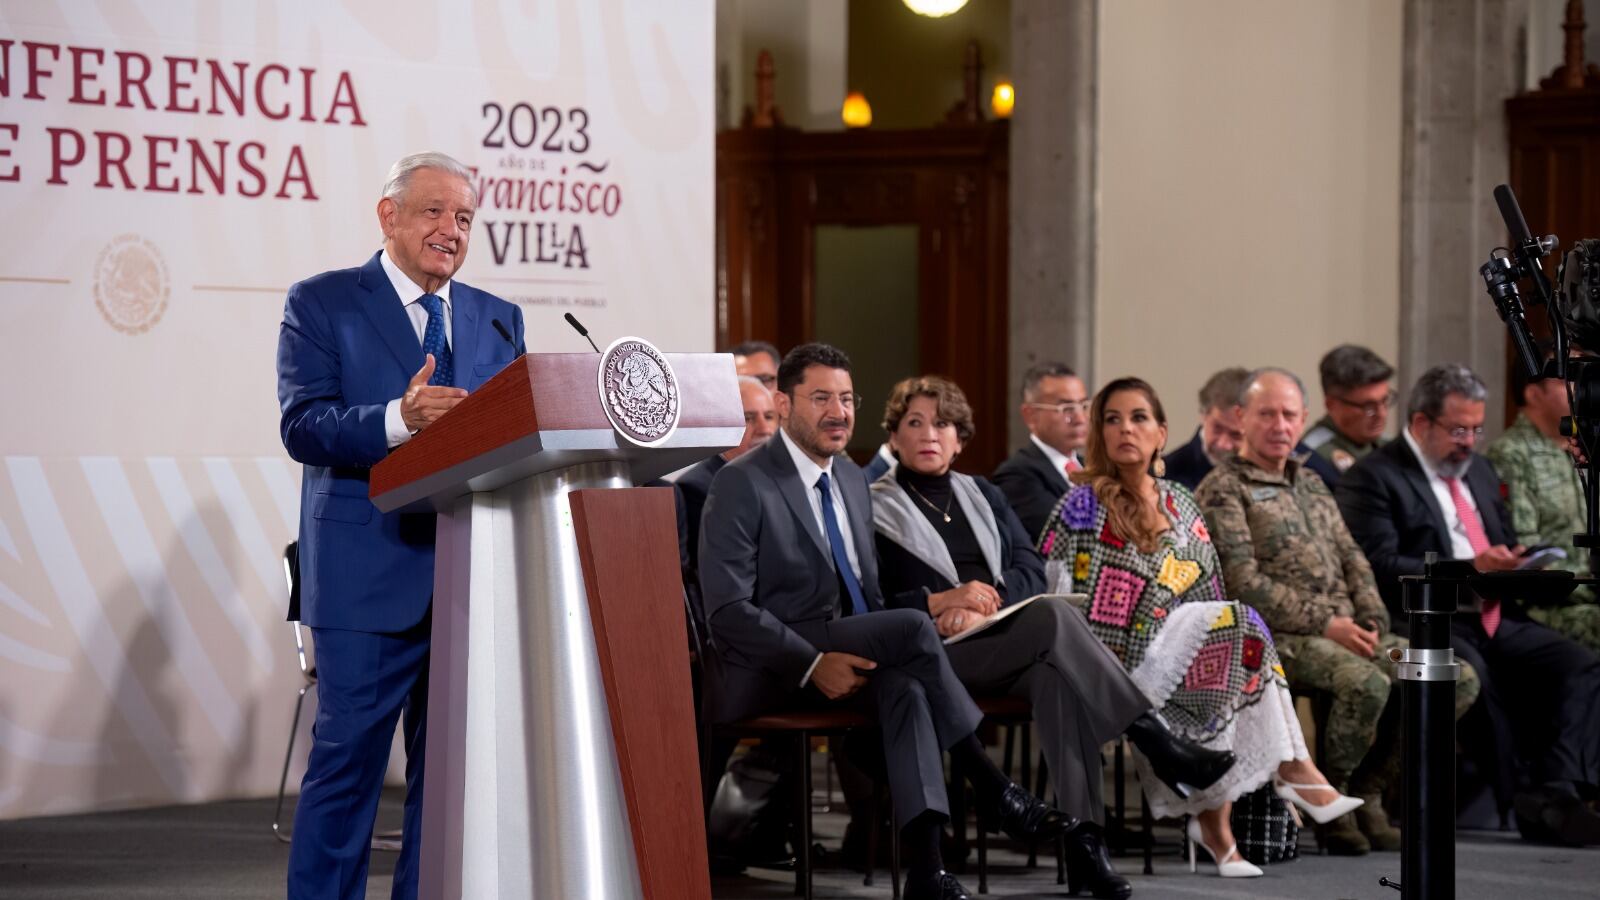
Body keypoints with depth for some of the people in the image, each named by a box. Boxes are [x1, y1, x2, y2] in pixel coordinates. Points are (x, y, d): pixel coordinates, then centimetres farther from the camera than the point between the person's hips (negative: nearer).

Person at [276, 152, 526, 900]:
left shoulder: (499, 320, 17)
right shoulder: (322, 304, 1)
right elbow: (303, 425, -10)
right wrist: (398, 420, -25)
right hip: (370, 577, -5)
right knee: (348, 761, -4)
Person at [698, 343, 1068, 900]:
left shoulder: (852, 479, 14)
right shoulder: (742, 484, -9)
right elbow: (728, 609, -15)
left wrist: (871, 654, -1)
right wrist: (814, 663, -25)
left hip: (845, 653, 6)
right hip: (766, 673, -6)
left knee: (906, 686, -29)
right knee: (913, 626, -27)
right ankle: (988, 785, -18)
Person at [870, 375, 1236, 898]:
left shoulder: (983, 496, 24)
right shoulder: (875, 509, 8)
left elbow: (1030, 569, 10)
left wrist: (986, 600, -11)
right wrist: (942, 602, -18)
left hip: (1006, 639, 5)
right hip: (934, 657, -4)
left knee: (1055, 673, -34)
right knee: (1053, 616, -33)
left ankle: (1083, 839, -43)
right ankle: (1158, 745, -33)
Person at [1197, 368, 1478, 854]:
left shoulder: (1311, 483, 24)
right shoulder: (1223, 490, -2)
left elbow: (1353, 559, 20)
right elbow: (1244, 584, -12)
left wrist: (1372, 623, 1)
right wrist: (1323, 624, -16)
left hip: (1348, 632, 8)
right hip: (1280, 637, -8)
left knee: (1458, 680, -9)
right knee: (1366, 683, -36)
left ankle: (1365, 793, -1)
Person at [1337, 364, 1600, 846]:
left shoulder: (1479, 471, 24)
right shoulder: (1372, 478, -2)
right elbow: (1381, 567, -14)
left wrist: (1516, 562, 6)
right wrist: (1469, 569, -21)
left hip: (1498, 620, 7)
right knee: (1471, 674, -38)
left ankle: (1555, 793, -31)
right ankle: (1516, 799, -25)